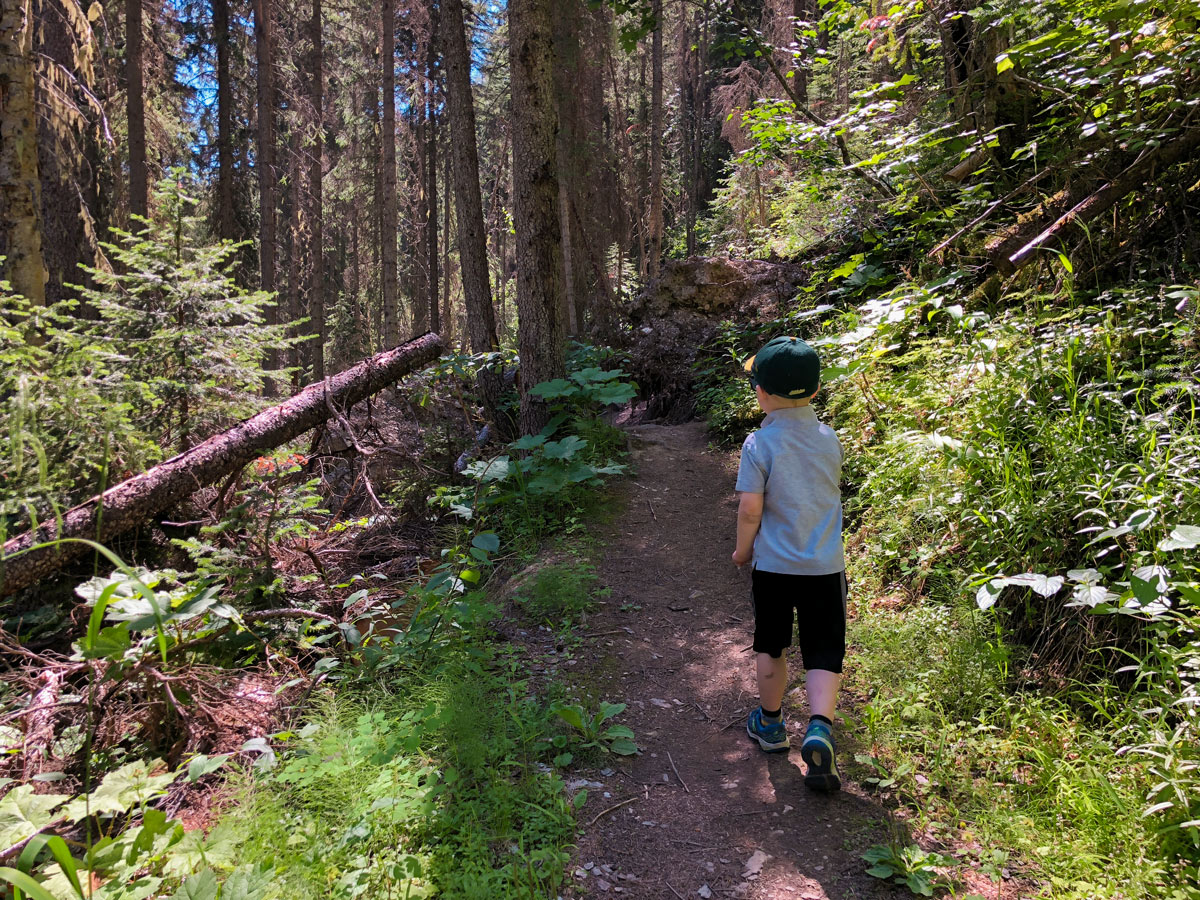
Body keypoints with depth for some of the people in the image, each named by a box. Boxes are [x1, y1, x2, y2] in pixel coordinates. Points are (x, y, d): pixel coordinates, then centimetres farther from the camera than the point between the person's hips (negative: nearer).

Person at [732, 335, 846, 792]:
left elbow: (750, 509, -15)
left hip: (773, 565, -2)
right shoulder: (828, 438, 1)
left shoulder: (759, 444, -13)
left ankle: (770, 723, 33)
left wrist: (743, 550, 2)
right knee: (824, 654, 7)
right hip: (826, 566, 2)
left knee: (770, 647, 17)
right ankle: (819, 728, -12)